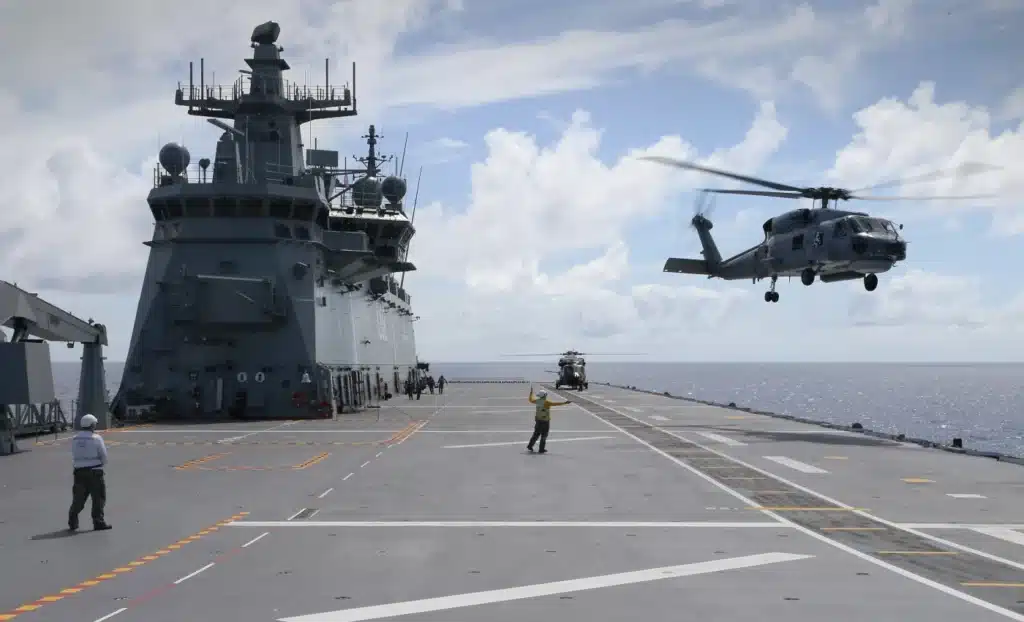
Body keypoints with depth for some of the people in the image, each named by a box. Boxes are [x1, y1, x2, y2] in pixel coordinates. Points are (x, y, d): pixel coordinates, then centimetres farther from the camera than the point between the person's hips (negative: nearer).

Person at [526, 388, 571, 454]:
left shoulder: (537, 401, 2)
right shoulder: (546, 402, -17)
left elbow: (531, 400, 21)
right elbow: (555, 404, -23)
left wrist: (531, 392, 35)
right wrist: (564, 403, -23)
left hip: (538, 420, 7)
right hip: (545, 421, -7)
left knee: (536, 434, 17)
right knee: (544, 435, 3)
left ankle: (529, 446, 17)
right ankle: (541, 449, 6)